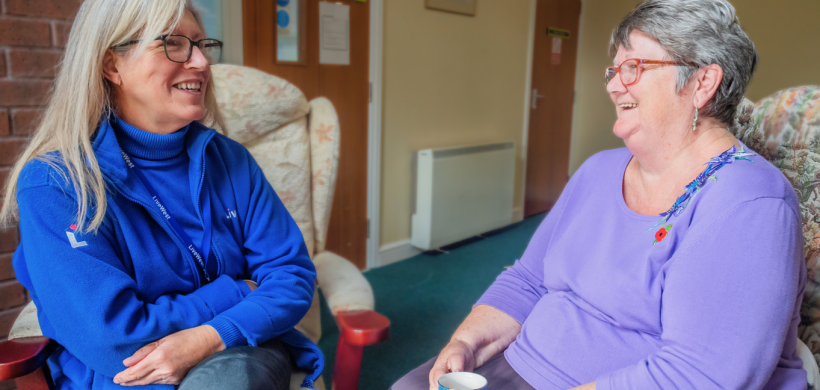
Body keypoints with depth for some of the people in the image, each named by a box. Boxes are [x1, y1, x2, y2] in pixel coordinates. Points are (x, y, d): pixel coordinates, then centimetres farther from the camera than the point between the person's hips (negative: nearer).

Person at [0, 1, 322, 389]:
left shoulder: (231, 160, 3)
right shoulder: (52, 184, -11)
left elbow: (293, 273, -1)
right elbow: (114, 340, -17)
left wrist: (214, 337, -18)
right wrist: (234, 293, -9)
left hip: (242, 352, 4)